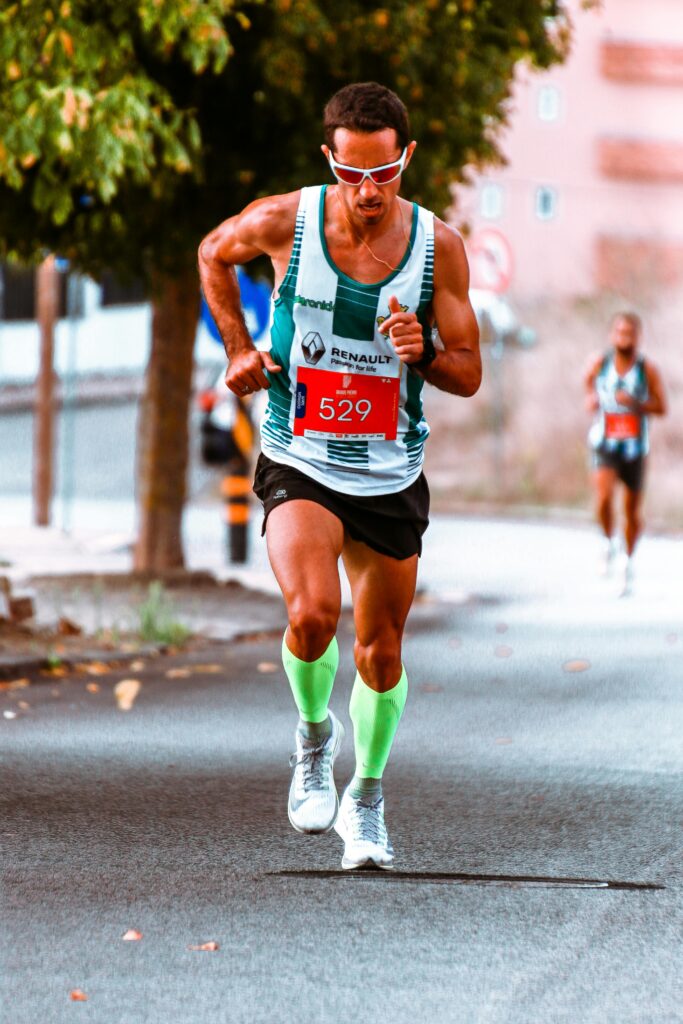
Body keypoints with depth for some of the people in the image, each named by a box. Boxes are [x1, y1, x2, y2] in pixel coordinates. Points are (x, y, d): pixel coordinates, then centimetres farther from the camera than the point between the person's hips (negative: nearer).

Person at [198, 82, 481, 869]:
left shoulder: (438, 246, -8)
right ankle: (313, 735, 5)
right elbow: (214, 253, 12)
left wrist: (423, 354, -23)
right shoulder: (283, 222, -11)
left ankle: (366, 803, 34)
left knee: (380, 655, 11)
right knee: (311, 613, -26)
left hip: (392, 479, 2)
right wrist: (239, 349, 4)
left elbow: (469, 375, -2)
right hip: (299, 466, -2)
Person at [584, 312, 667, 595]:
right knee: (604, 498, -22)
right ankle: (609, 543, 6)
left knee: (632, 510, 8)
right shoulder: (599, 364, -2)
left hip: (635, 447, 0)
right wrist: (590, 400, -2)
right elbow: (588, 383, 20)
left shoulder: (648, 369, -6)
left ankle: (627, 560, 31)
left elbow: (661, 407, -3)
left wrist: (635, 403, -20)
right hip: (604, 444, 0)